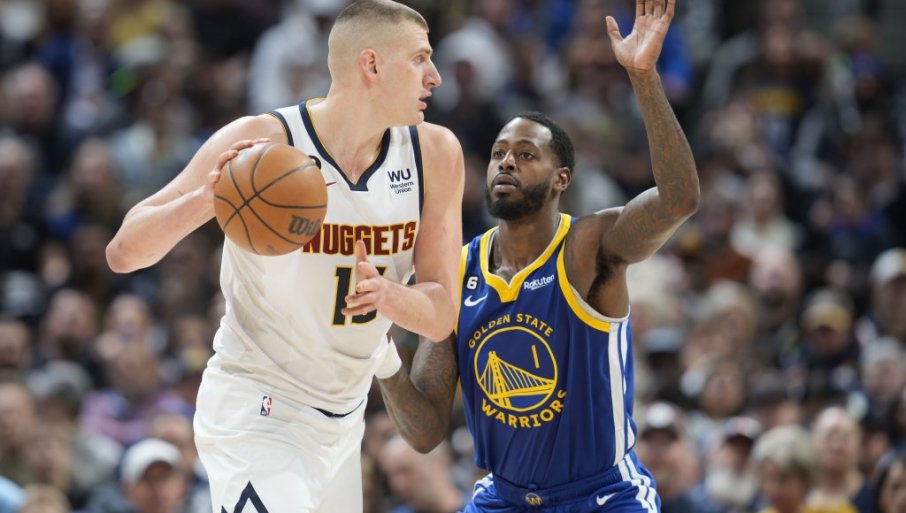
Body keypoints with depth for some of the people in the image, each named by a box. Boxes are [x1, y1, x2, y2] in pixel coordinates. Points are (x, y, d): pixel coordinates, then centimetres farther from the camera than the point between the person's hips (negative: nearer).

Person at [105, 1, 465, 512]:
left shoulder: (435, 153, -4)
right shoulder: (261, 141, -18)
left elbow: (442, 316, -2)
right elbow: (124, 253, -18)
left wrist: (390, 296, -25)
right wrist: (205, 201, -37)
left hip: (342, 420, 6)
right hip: (255, 412, -6)